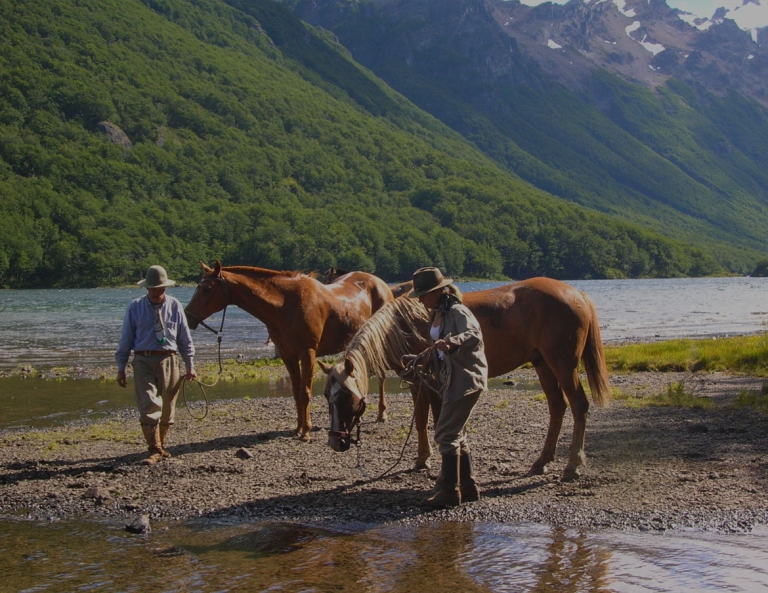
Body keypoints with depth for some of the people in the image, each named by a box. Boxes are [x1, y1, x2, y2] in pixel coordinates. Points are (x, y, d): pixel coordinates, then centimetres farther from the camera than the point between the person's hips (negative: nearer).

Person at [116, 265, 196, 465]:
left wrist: (190, 365, 9)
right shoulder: (135, 307, 2)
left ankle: (160, 446, 25)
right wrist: (121, 368, 3)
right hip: (144, 361, -2)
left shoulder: (175, 306, 5)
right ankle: (154, 450, -10)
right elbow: (126, 339, 5)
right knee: (149, 406, -12)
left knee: (167, 408, 9)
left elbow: (185, 338, 11)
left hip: (169, 361, 2)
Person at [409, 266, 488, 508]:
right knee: (456, 434, 15)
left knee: (446, 434, -10)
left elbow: (474, 335, -37)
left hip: (466, 378, -10)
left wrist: (451, 342, -53)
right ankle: (468, 486, 25)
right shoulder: (437, 314, 11)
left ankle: (448, 490, -5)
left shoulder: (456, 312, -18)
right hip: (451, 379, 10)